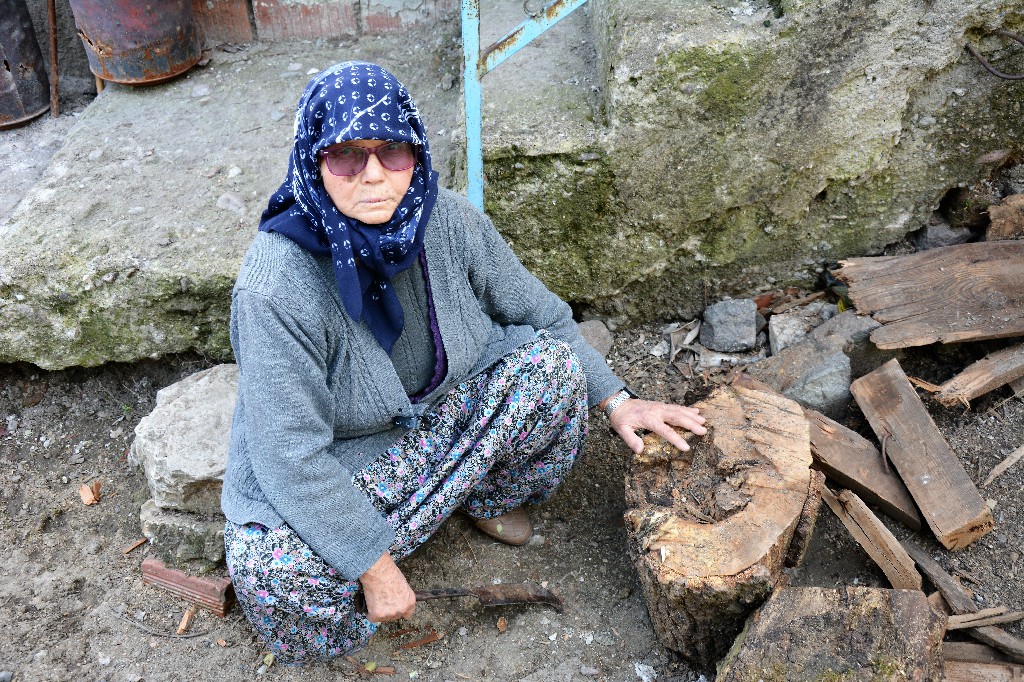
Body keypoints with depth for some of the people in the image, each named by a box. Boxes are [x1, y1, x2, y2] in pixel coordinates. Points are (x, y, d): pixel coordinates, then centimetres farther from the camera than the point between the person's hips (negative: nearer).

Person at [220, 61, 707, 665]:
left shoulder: (449, 220, -17)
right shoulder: (279, 284, -31)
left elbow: (537, 311, -1)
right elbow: (292, 457, -28)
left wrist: (615, 398, -3)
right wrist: (377, 567, -25)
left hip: (440, 409, 5)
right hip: (328, 463, -4)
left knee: (551, 362, -15)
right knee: (274, 576, -32)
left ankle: (489, 497, 12)